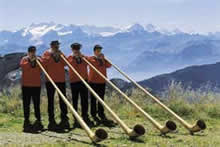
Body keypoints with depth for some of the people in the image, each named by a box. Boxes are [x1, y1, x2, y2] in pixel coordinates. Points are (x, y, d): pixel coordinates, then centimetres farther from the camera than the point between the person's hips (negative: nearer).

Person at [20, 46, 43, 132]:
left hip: (36, 85, 2)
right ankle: (26, 121, 7)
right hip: (26, 85, -2)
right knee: (26, 103, 1)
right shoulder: (24, 59, 5)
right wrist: (31, 61, -18)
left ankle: (38, 120, 8)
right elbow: (23, 66, -14)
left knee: (37, 103, 3)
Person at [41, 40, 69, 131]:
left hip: (61, 80, 3)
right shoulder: (46, 53, 4)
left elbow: (65, 63, 2)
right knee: (51, 100, -1)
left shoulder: (61, 54, 16)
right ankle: (51, 119, 3)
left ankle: (64, 118, 9)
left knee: (63, 99, 3)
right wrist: (51, 55, -14)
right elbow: (43, 63, -12)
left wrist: (60, 56, -7)